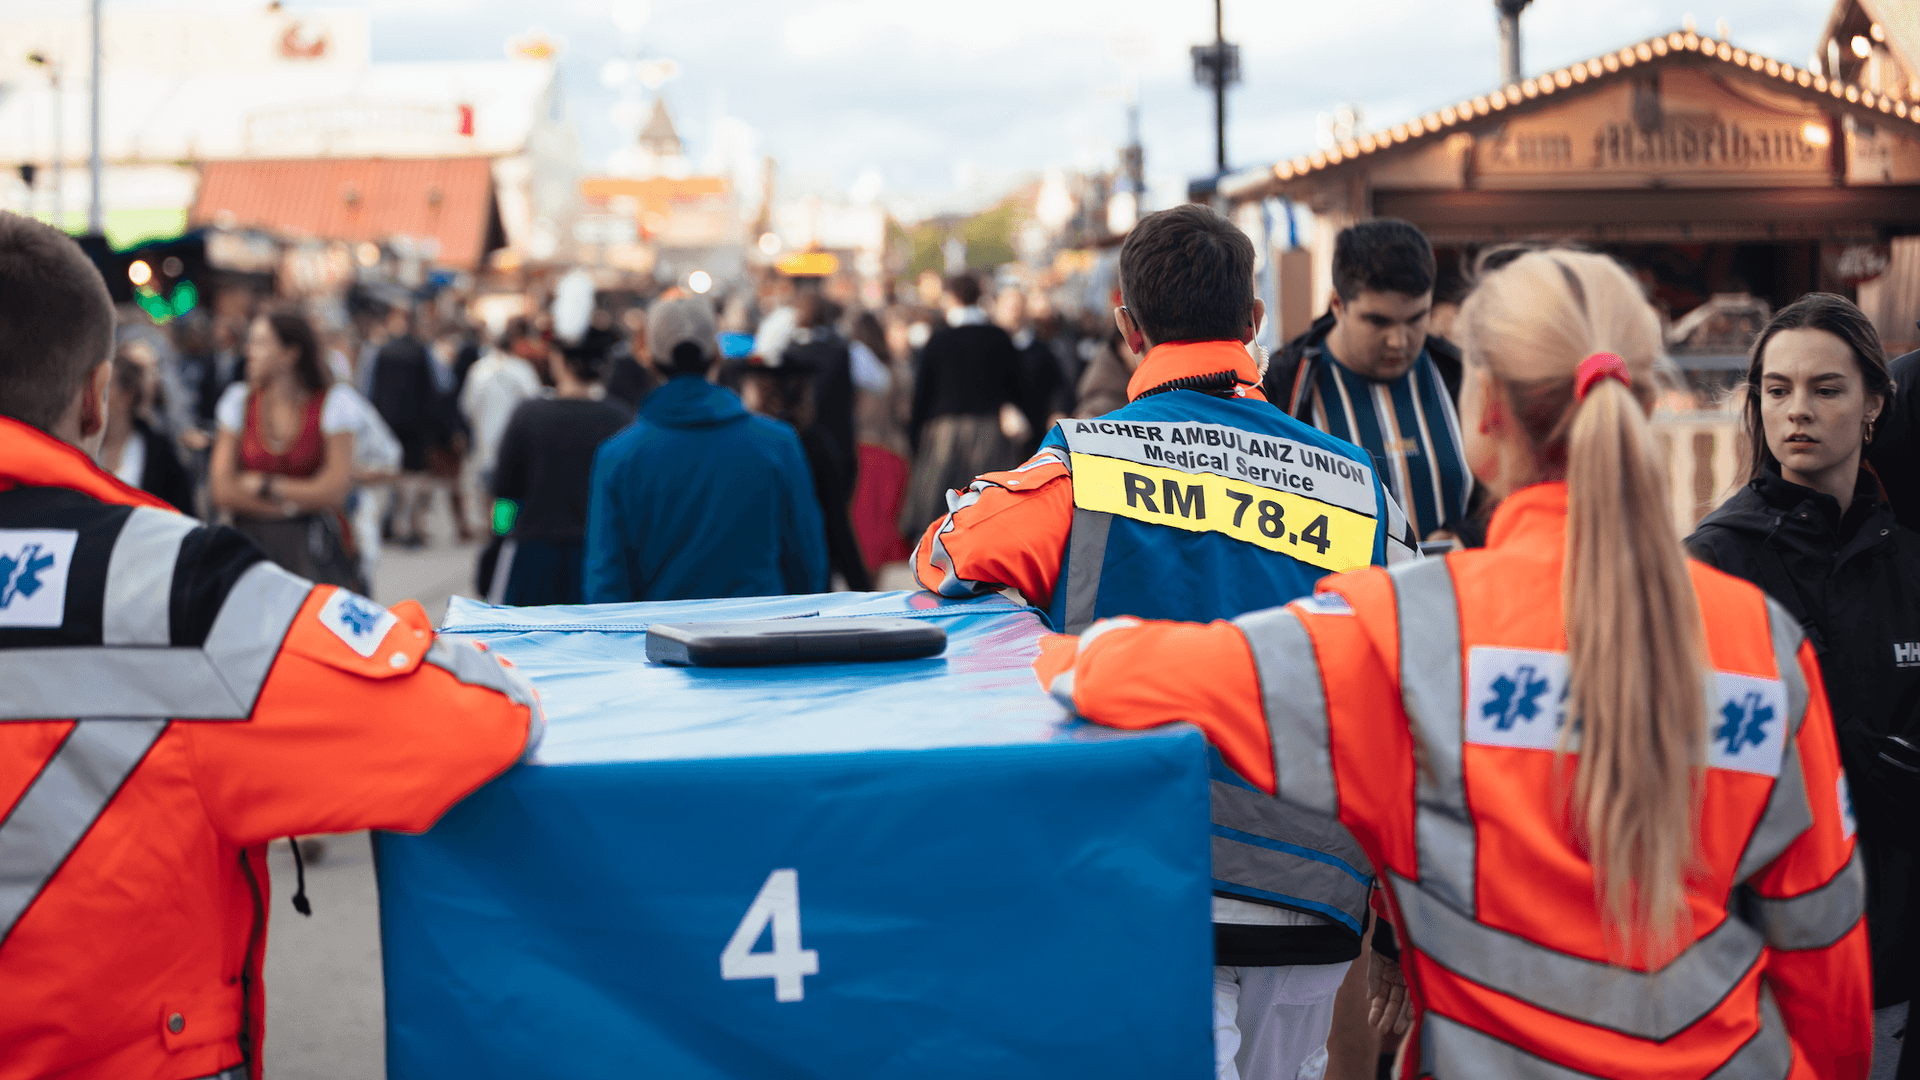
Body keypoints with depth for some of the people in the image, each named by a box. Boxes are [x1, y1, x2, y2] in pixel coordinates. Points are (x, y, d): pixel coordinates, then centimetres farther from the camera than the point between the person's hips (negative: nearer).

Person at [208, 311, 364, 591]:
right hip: (252, 539, 2)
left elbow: (334, 491, -6)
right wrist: (298, 501, -4)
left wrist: (265, 486, 0)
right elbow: (222, 489, 2)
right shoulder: (240, 400, 9)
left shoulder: (332, 404, 1)